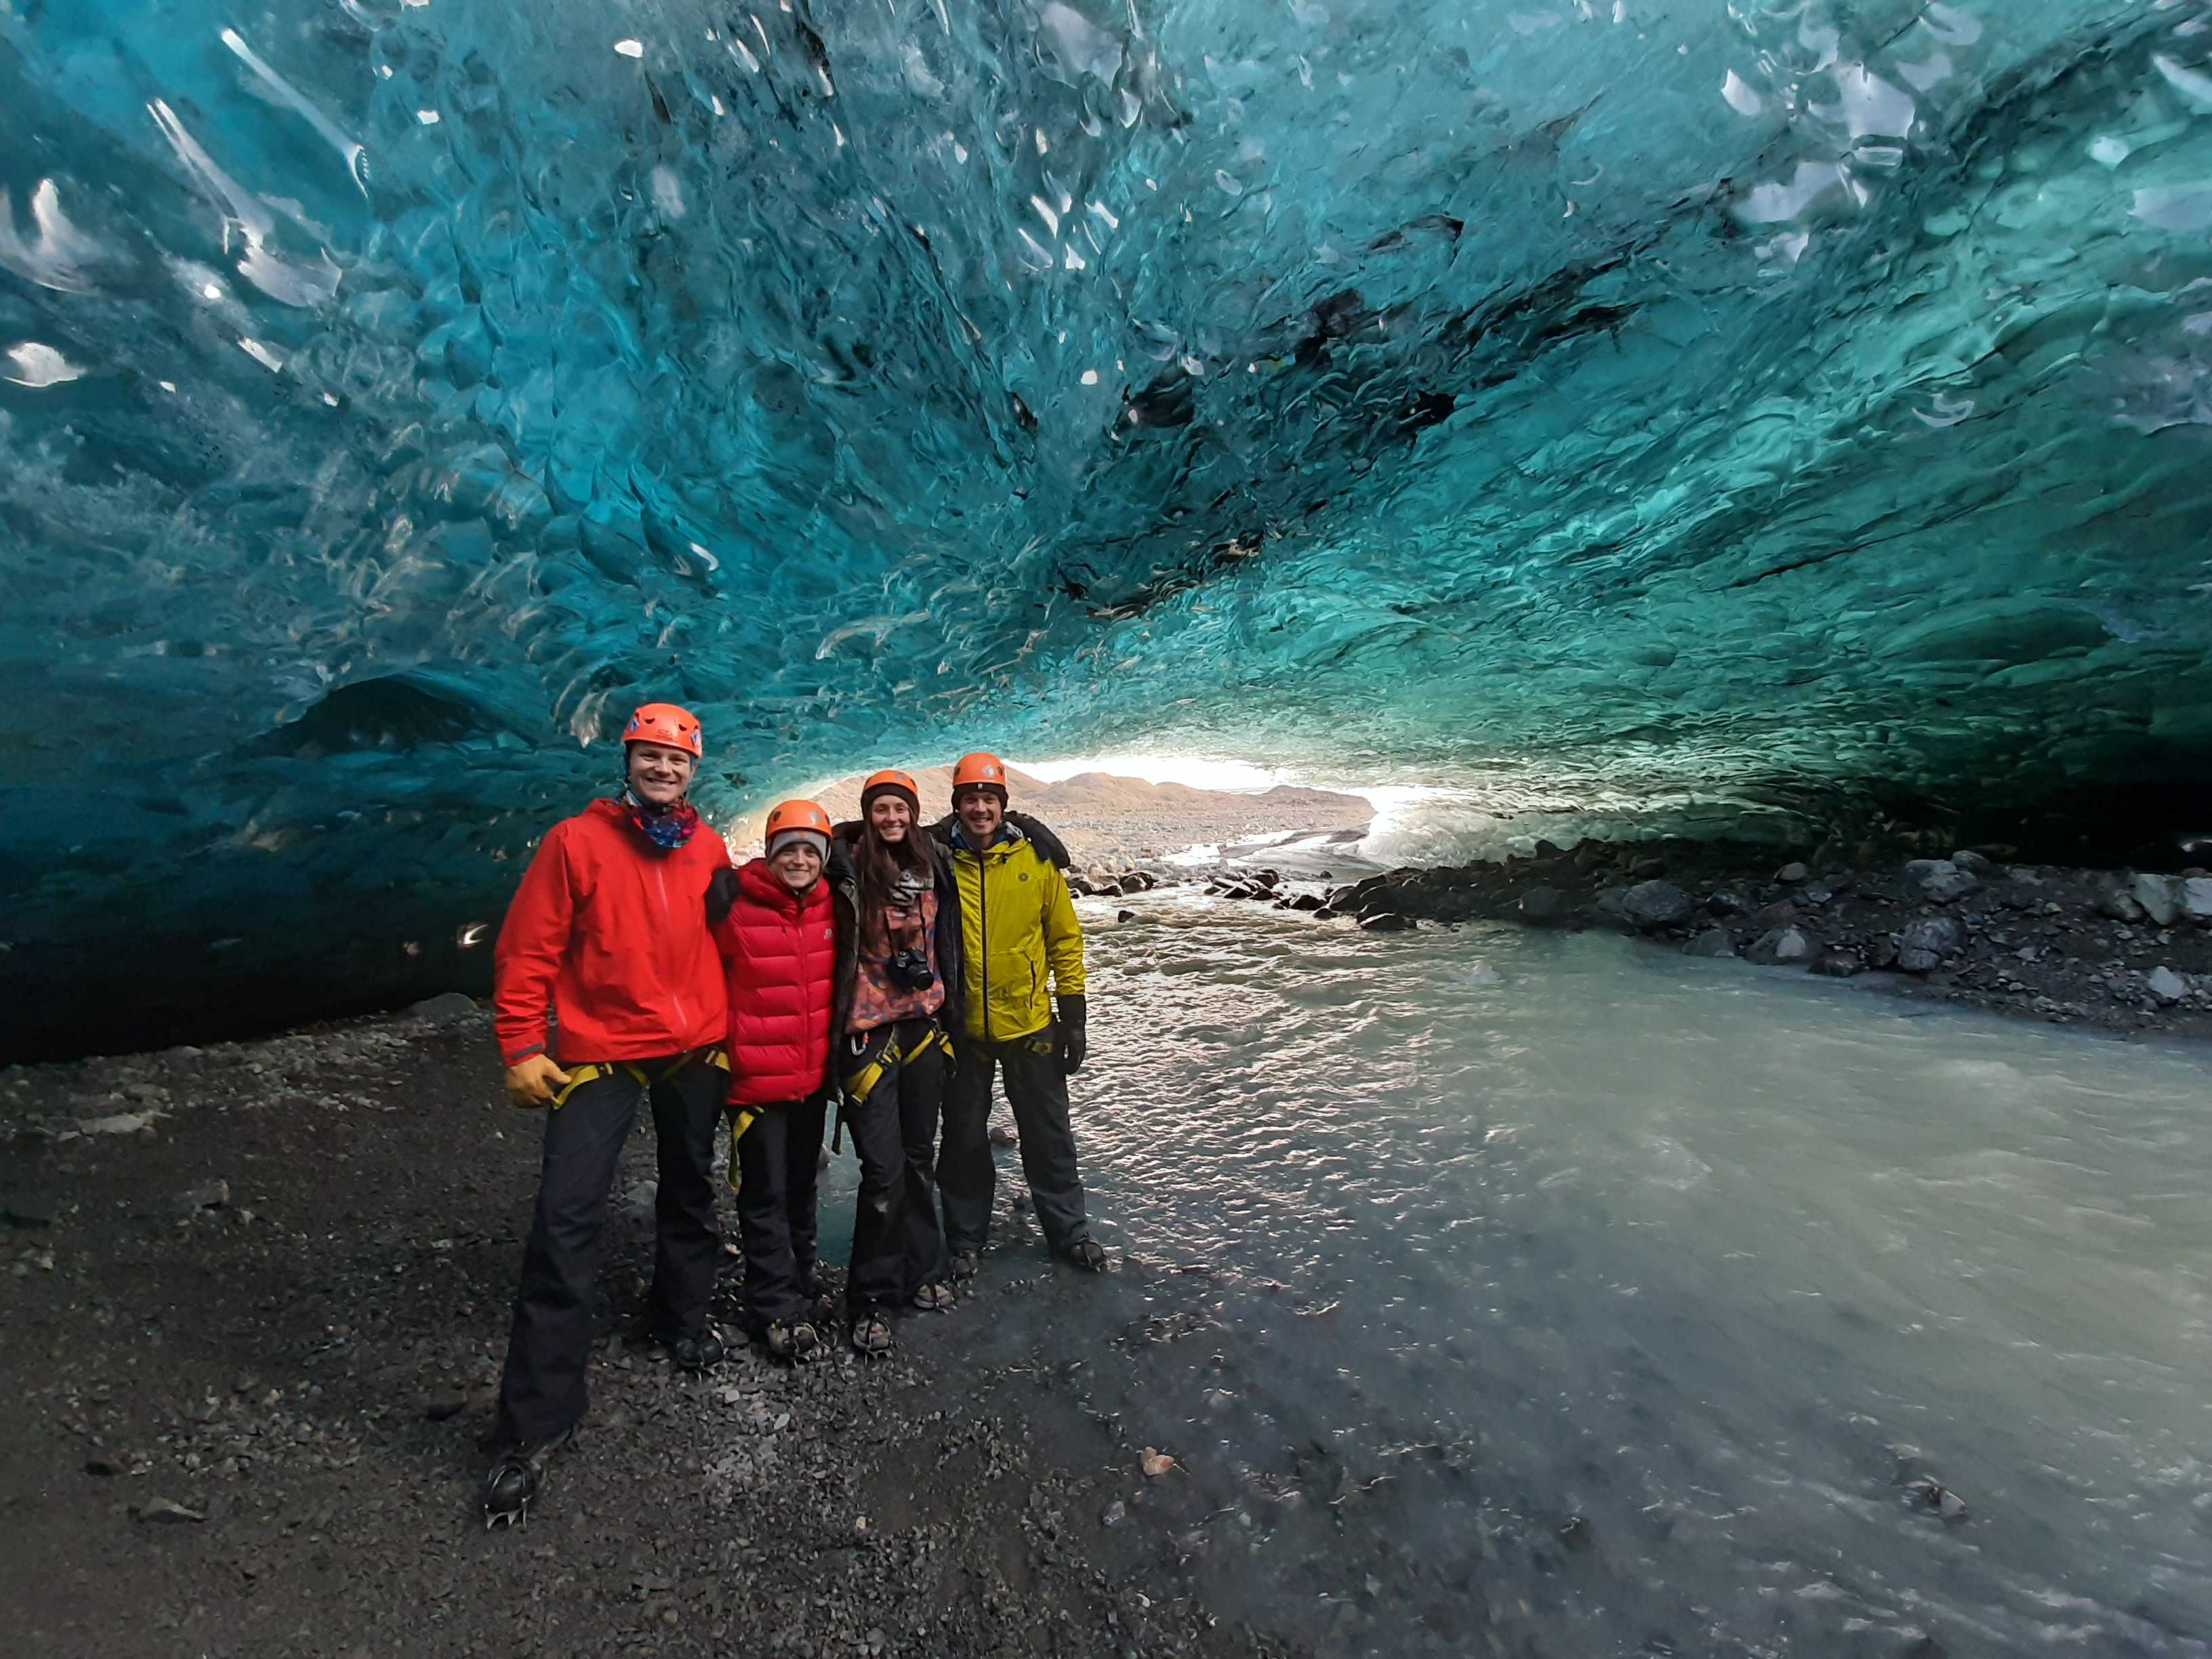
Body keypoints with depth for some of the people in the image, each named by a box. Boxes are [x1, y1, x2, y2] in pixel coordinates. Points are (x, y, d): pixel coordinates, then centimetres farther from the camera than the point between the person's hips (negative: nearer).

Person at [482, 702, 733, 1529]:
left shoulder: (710, 850, 2)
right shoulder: (575, 840, -8)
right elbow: (527, 950, -7)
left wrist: (725, 1028, 13)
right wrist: (522, 1048, -11)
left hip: (695, 1052, 4)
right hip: (599, 1052, -4)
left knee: (690, 1192, 18)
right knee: (567, 1218, -10)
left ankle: (682, 1319, 43)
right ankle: (535, 1422, 3)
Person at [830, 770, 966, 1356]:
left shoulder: (932, 867, 6)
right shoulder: (849, 867, -9)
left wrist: (951, 1014, 14)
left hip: (925, 1025, 5)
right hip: (870, 1031, -5)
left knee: (920, 1157, 15)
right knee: (884, 1169, -5)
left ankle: (921, 1275, 30)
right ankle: (870, 1300, 12)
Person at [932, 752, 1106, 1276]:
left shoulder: (1036, 857, -6)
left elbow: (1065, 939, 0)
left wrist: (1074, 1018, -2)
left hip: (1030, 1023, 0)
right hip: (960, 1027, 0)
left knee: (1049, 1134, 13)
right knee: (964, 1137, 15)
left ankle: (1070, 1230, 32)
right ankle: (964, 1238, 34)